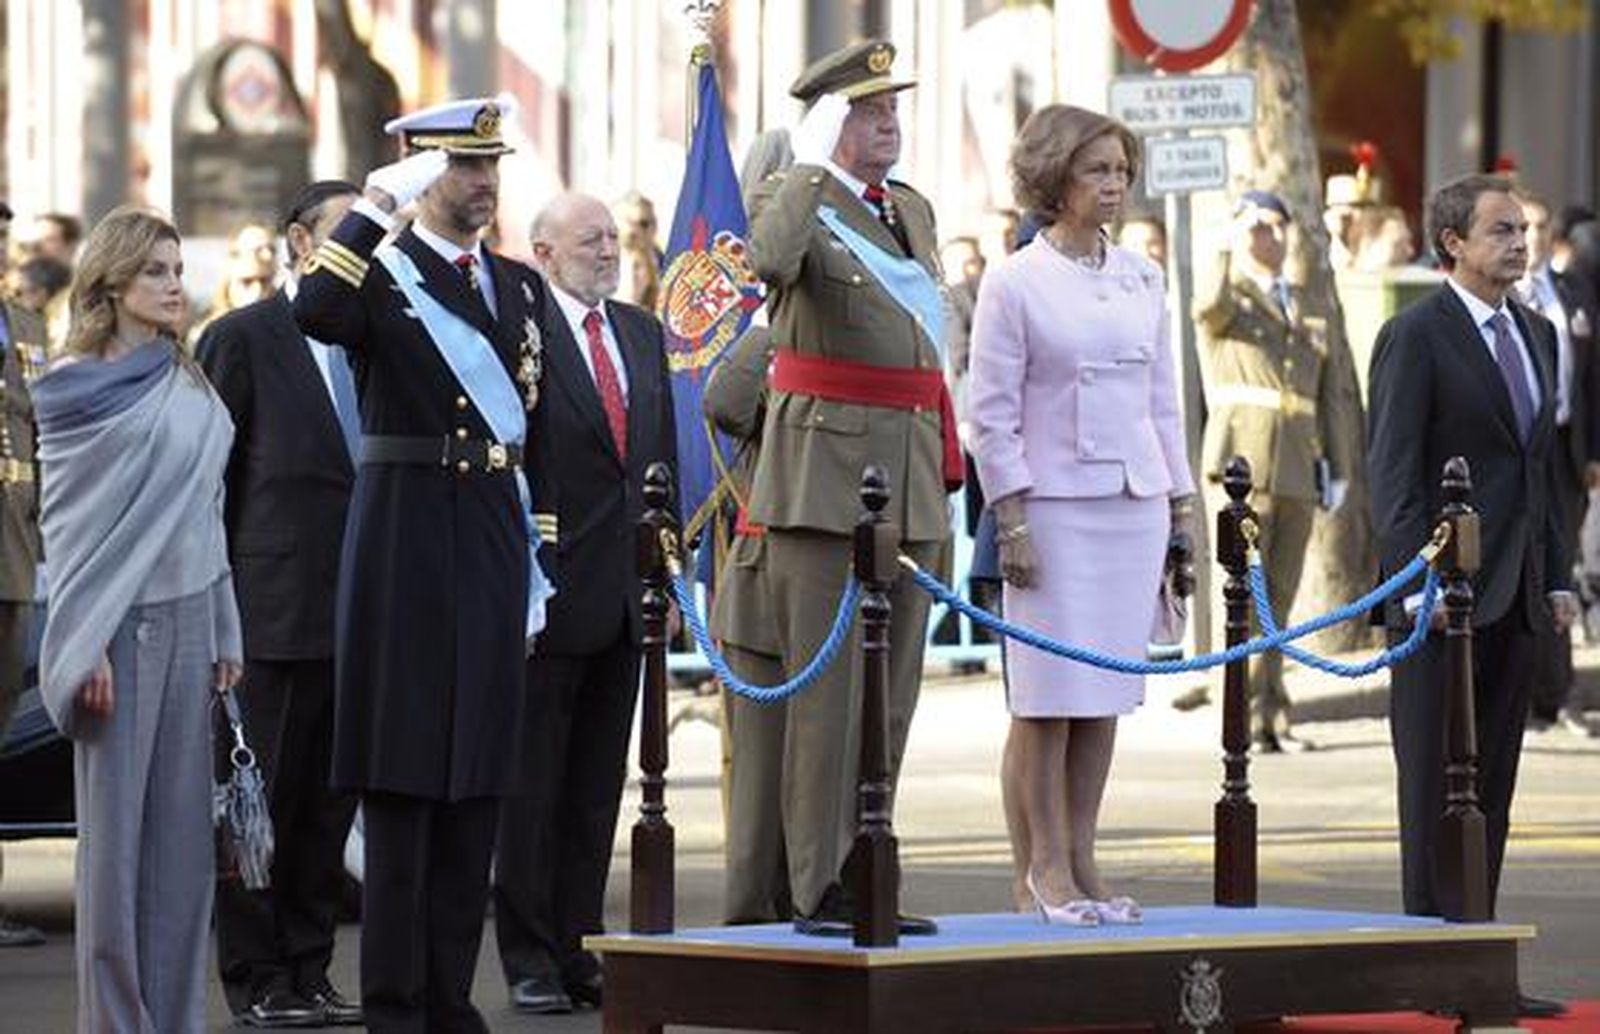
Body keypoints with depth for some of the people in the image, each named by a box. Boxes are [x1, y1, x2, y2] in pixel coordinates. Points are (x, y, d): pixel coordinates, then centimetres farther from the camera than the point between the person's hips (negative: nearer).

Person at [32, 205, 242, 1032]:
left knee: (182, 825, 6)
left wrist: (225, 632, 10)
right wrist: (86, 647, -11)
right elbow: (66, 520, -6)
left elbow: (205, 509, 14)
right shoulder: (77, 388, -4)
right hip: (119, 623, -5)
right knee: (114, 829, -2)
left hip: (189, 620, 5)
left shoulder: (190, 387, 11)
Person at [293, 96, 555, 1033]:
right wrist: (376, 207, -22)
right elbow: (317, 314, -28)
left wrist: (534, 575, 15)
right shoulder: (379, 269, -3)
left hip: (495, 546, 6)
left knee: (477, 784, 9)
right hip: (408, 542, -6)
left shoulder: (521, 286, 15)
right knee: (403, 777, -4)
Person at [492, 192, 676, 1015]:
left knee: (596, 791, 10)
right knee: (533, 785, 0)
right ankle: (529, 958, 5)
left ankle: (578, 948, 16)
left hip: (625, 597, 7)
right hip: (550, 593, -7)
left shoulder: (641, 333, 14)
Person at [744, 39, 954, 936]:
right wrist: (815, 168, -27)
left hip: (911, 479, 7)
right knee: (828, 688, -8)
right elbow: (772, 257, -30)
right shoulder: (794, 197, -4)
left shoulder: (914, 211, 17)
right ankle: (817, 890, -6)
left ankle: (863, 879, 14)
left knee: (892, 696, 9)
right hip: (826, 473, -7)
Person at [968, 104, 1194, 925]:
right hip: (1055, 505, -5)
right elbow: (992, 413, -5)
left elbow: (1162, 399, 16)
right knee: (1049, 692, -4)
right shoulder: (1014, 283, -4)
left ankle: (1080, 860, 11)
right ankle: (1045, 867, 1)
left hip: (1135, 503, 5)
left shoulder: (1141, 278, 12)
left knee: (1106, 692, 6)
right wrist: (1011, 520, -11)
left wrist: (1180, 504, 12)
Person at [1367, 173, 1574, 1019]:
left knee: (1492, 787, 8)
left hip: (1514, 598, 7)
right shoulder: (1416, 337, -7)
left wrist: (1557, 578, 13)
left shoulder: (1536, 335, 15)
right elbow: (1392, 472, -11)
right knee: (1435, 784, -3)